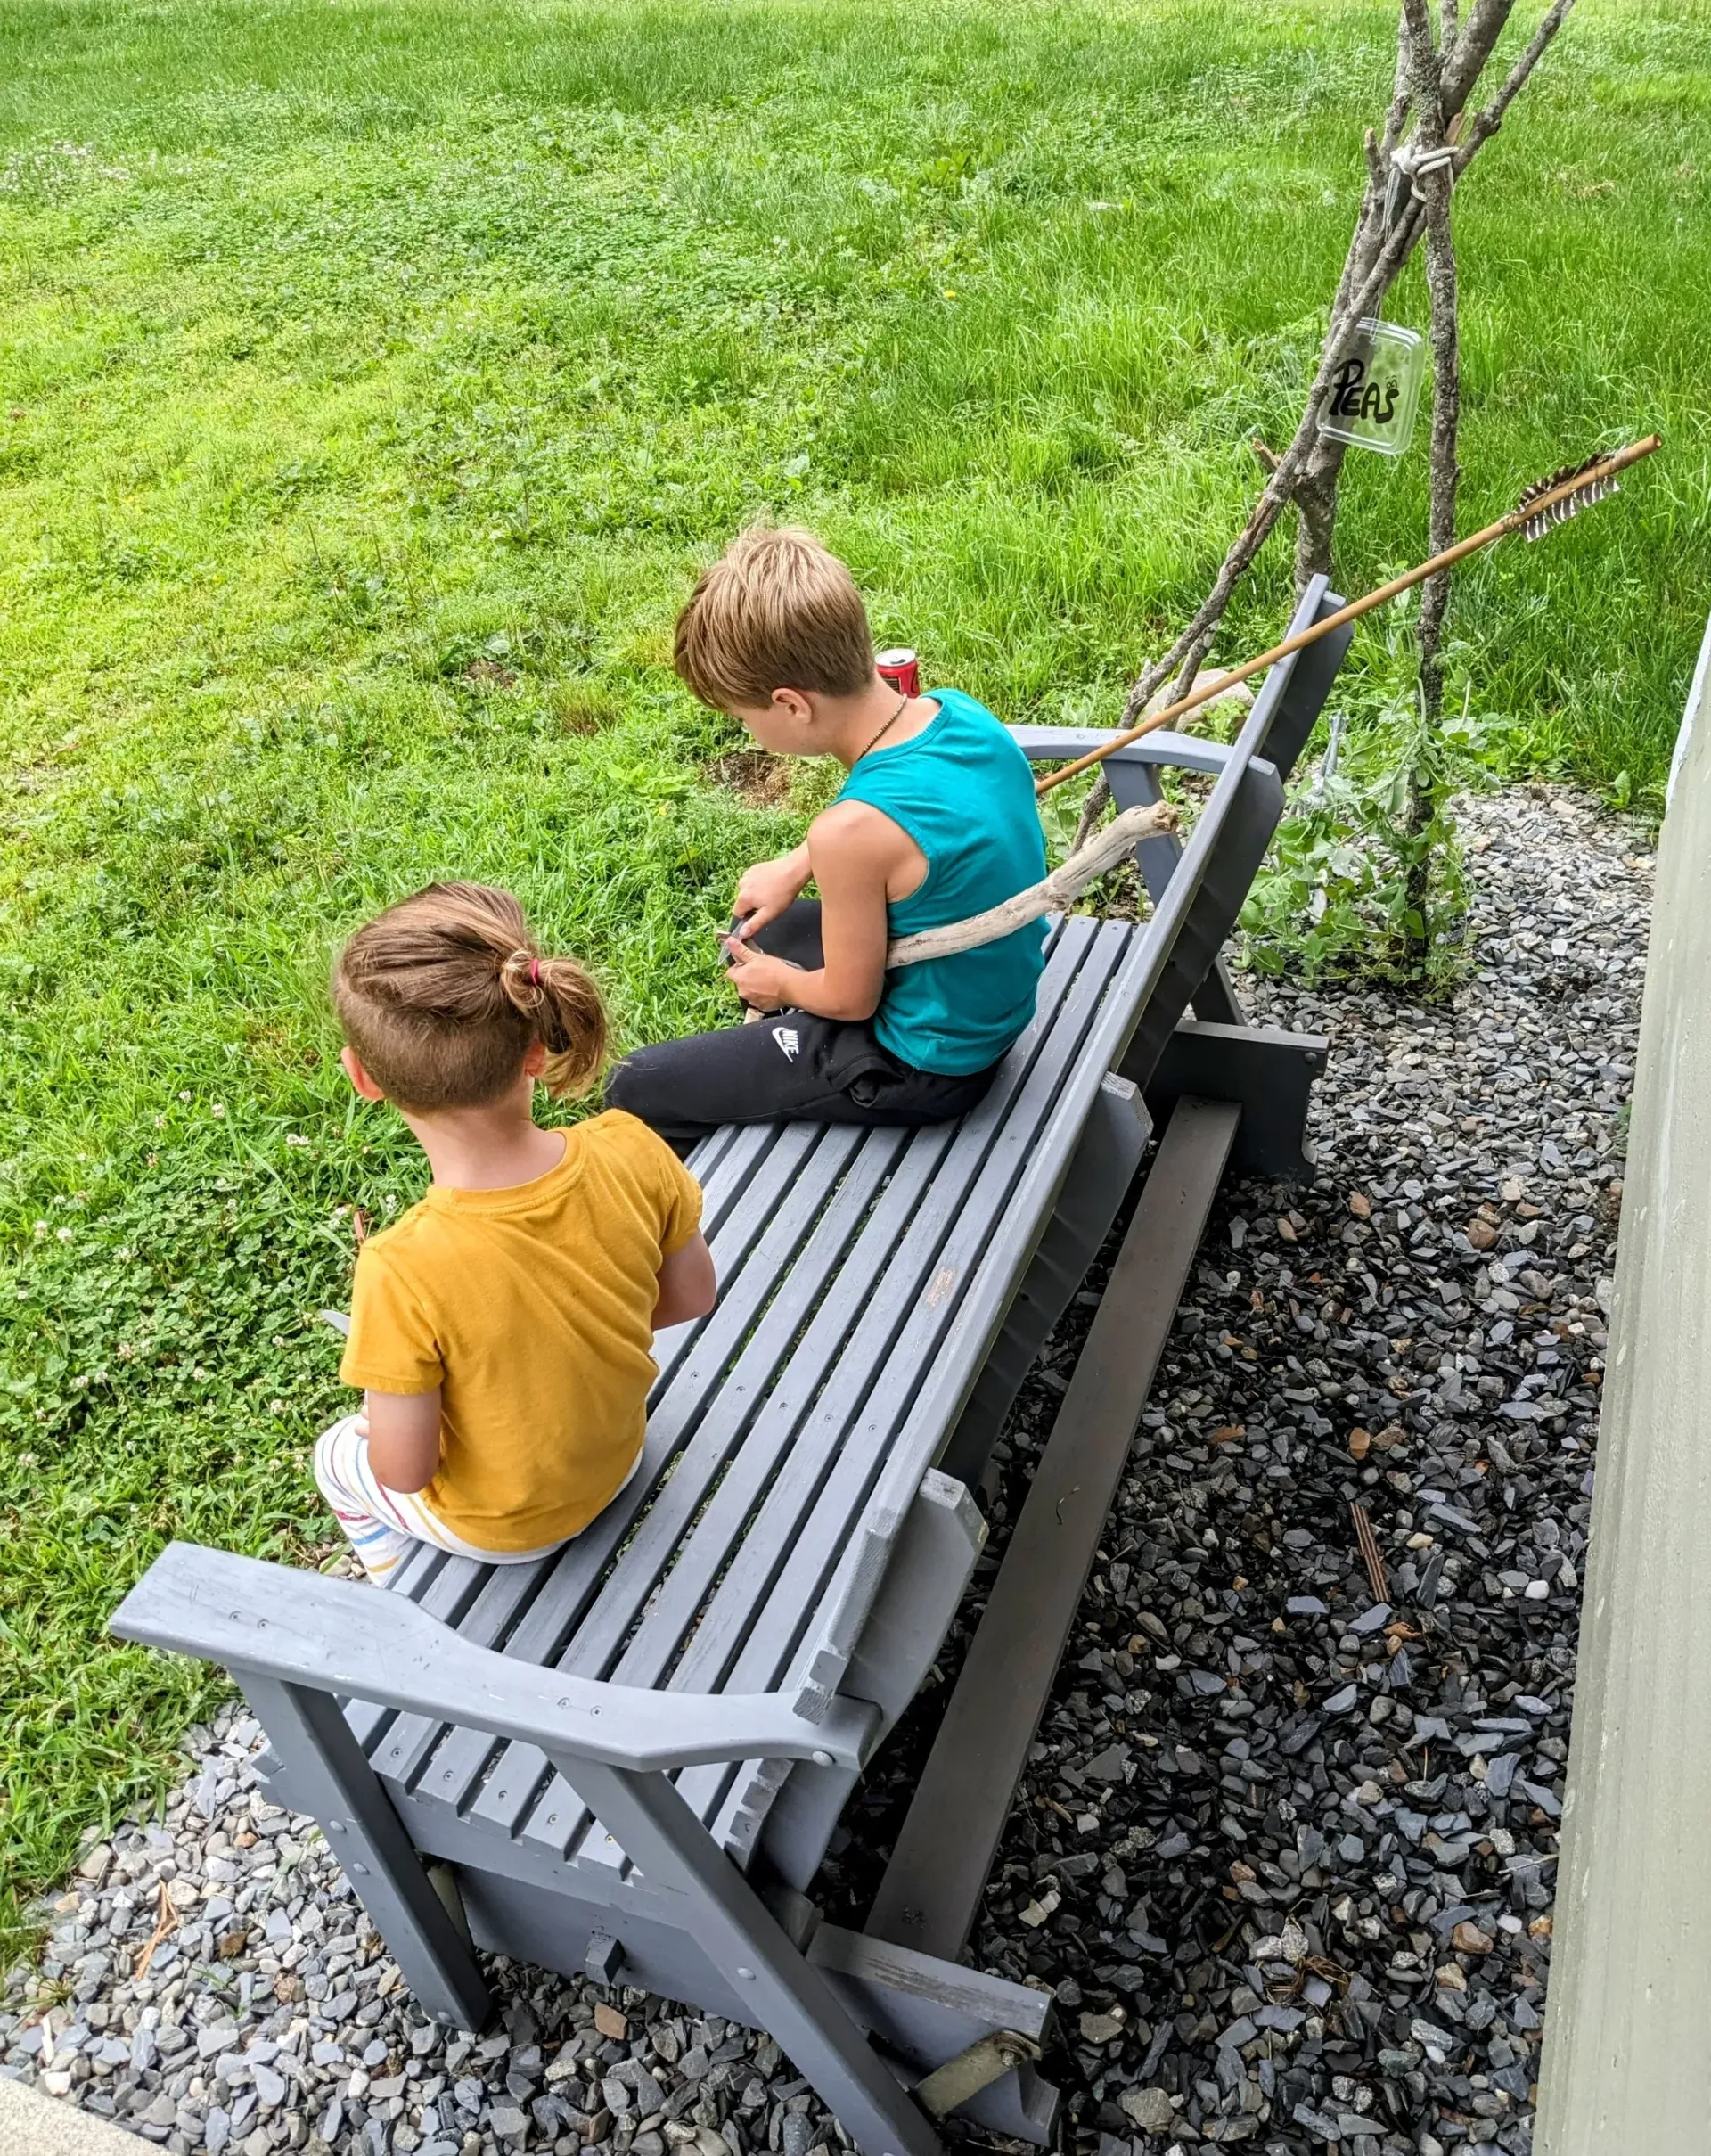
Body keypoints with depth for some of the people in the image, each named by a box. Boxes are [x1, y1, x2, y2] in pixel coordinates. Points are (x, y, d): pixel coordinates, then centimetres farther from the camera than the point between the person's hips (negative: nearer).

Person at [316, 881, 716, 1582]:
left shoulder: (404, 1271, -40)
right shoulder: (630, 1154, -29)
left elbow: (403, 1472, -26)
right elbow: (691, 1295, -10)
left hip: (496, 1524, -4)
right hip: (616, 1463, 4)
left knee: (338, 1456, 29)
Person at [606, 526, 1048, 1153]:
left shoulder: (854, 832, -35)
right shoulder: (960, 711, -11)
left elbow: (849, 1000, -19)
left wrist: (780, 984, 1)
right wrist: (797, 866, 7)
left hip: (924, 1064, -8)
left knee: (636, 1093, 2)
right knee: (754, 931, 32)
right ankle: (768, 1080, 49)